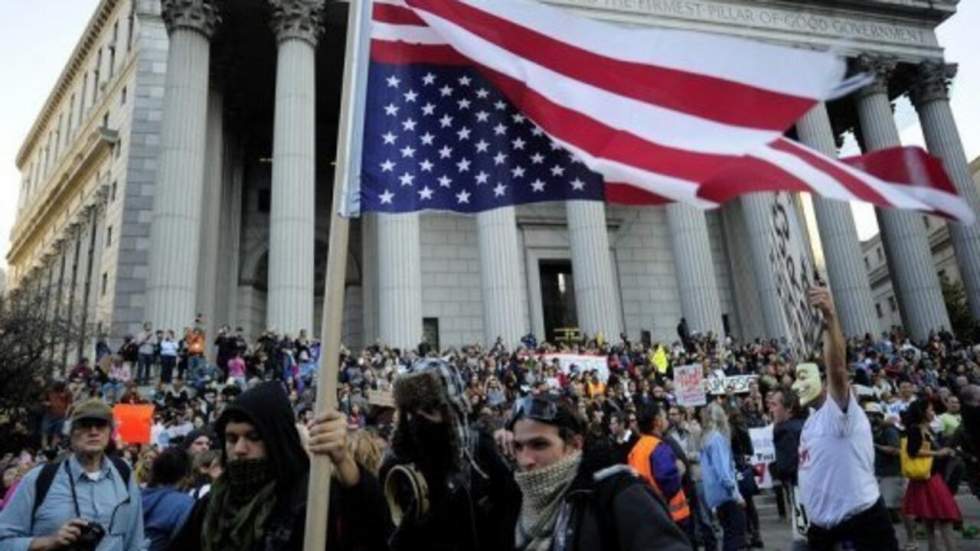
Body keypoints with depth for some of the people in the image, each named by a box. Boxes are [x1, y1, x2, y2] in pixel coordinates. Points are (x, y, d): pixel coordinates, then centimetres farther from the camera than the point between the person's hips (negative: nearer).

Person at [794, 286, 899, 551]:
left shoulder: (841, 410, -14)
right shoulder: (812, 419, 14)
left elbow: (838, 368, -35)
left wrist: (830, 318, -51)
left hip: (861, 519, -9)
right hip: (823, 524, 9)